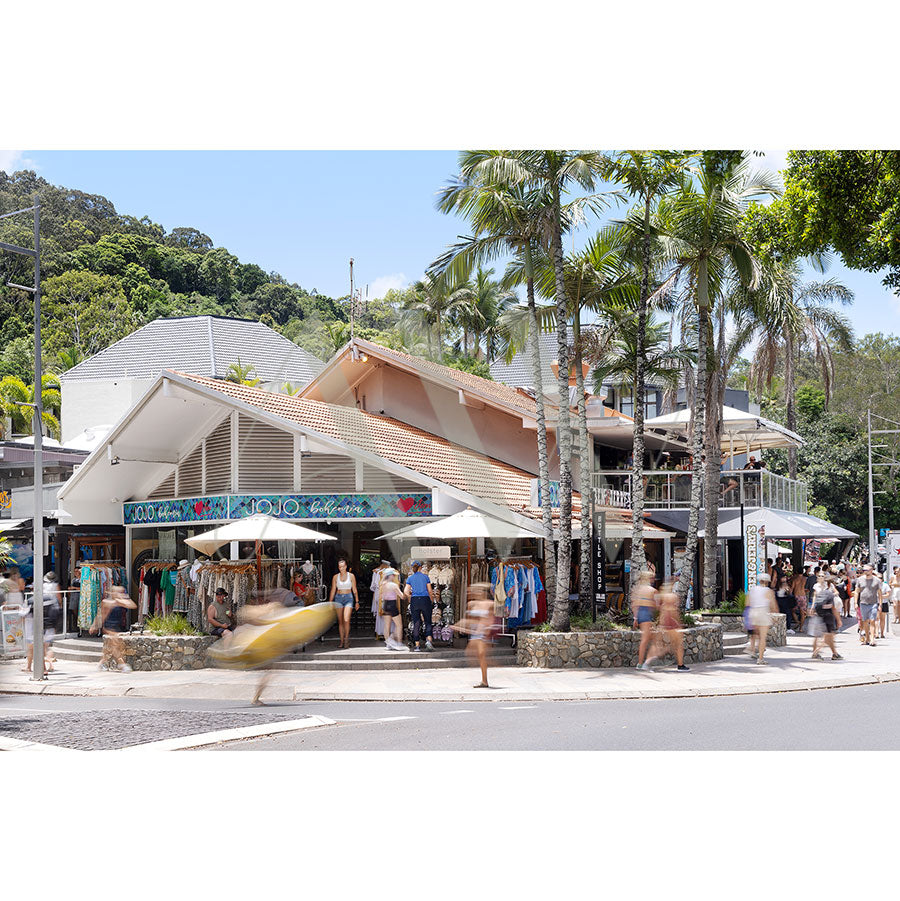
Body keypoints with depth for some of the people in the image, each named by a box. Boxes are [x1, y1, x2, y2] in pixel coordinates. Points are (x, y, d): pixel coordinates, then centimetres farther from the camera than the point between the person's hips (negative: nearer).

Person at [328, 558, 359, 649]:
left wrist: (357, 602, 4)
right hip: (338, 598, 2)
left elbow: (354, 590, 6)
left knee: (346, 620, -17)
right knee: (340, 621, 3)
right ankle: (342, 641, 8)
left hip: (348, 598, -2)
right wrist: (330, 603, 7)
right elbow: (333, 590, 10)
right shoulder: (335, 577, 7)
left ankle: (346, 638, -1)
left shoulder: (351, 576, 3)